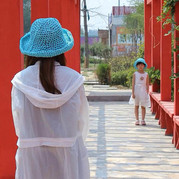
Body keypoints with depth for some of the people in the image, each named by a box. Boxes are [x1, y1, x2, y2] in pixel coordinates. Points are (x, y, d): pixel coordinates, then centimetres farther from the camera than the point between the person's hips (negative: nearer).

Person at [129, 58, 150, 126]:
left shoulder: (146, 74, 4)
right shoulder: (135, 74, 2)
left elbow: (147, 85, 5)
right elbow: (133, 84, -1)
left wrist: (147, 93, -2)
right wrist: (133, 93, -8)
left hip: (143, 91, 0)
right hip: (136, 90, 0)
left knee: (143, 106, 0)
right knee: (136, 105, 4)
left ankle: (143, 120, 5)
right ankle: (137, 120, 9)